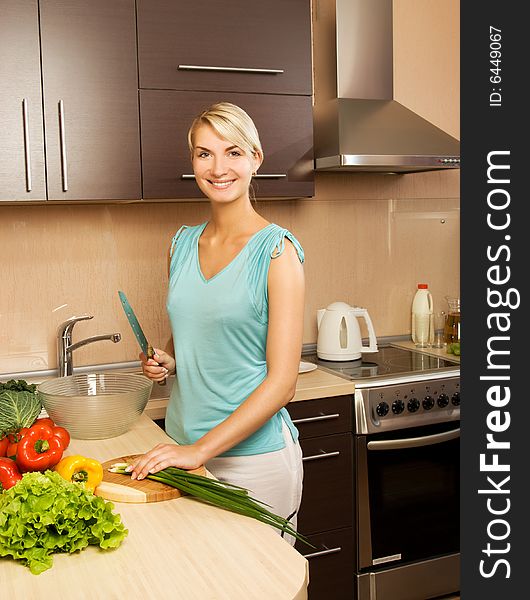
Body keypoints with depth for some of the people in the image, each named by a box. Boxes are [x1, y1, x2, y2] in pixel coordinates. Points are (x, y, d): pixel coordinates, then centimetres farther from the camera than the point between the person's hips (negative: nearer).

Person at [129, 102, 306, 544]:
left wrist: (201, 449, -18)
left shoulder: (277, 250, -13)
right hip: (183, 443, 5)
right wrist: (167, 362, -2)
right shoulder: (183, 243, 6)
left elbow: (282, 381, -16)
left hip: (252, 454, -5)